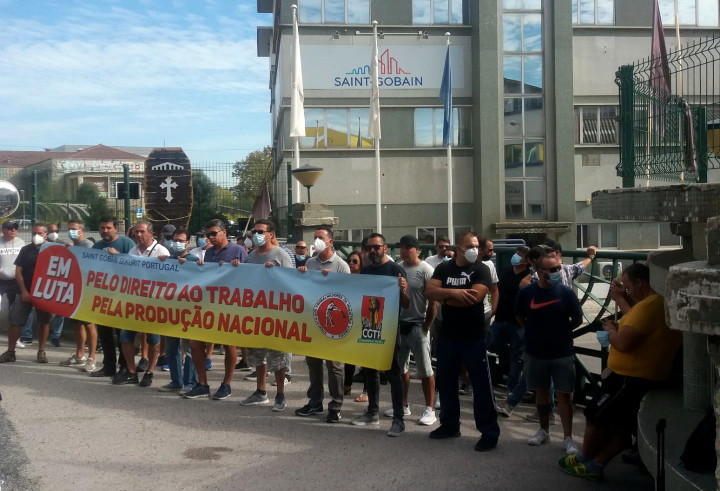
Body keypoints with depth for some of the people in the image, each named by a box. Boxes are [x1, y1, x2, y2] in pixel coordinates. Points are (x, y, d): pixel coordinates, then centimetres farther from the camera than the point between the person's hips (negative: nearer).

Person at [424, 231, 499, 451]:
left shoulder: (481, 270, -5)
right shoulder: (443, 268, 6)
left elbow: (474, 297, -20)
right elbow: (429, 291, -8)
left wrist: (444, 297, -9)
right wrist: (454, 293, -23)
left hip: (474, 337, -4)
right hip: (447, 335, 5)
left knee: (481, 384, -1)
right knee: (446, 381, 14)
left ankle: (489, 432, 6)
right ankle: (449, 424, 29)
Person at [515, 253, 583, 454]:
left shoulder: (566, 292, -9)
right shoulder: (526, 292, -7)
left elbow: (578, 320, 2)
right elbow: (520, 317, 8)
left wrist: (560, 331, 6)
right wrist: (536, 331, 5)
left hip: (562, 353, -1)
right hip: (535, 353, 2)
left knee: (564, 394, 0)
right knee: (541, 391, 15)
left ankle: (568, 437, 6)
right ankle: (544, 430, 29)